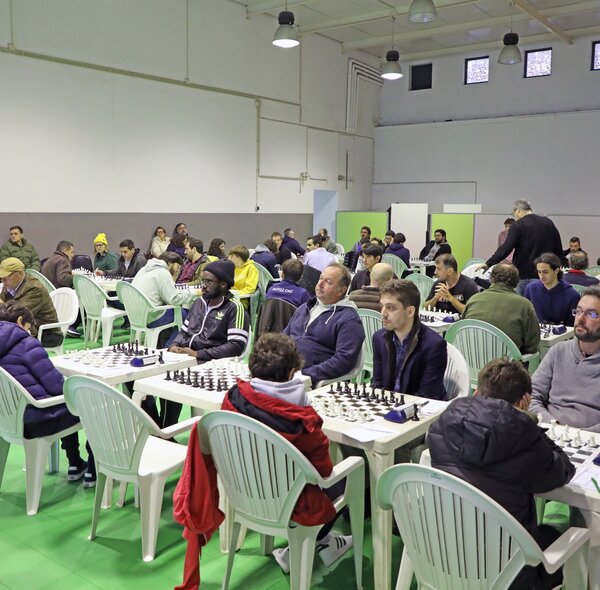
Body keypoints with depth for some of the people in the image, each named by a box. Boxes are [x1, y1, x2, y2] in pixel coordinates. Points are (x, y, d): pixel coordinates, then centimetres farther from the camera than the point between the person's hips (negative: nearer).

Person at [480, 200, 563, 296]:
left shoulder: (518, 225, -9)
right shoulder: (548, 223, 8)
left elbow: (506, 249, -17)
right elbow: (559, 251, 9)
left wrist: (489, 263, -14)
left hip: (525, 276, -5)